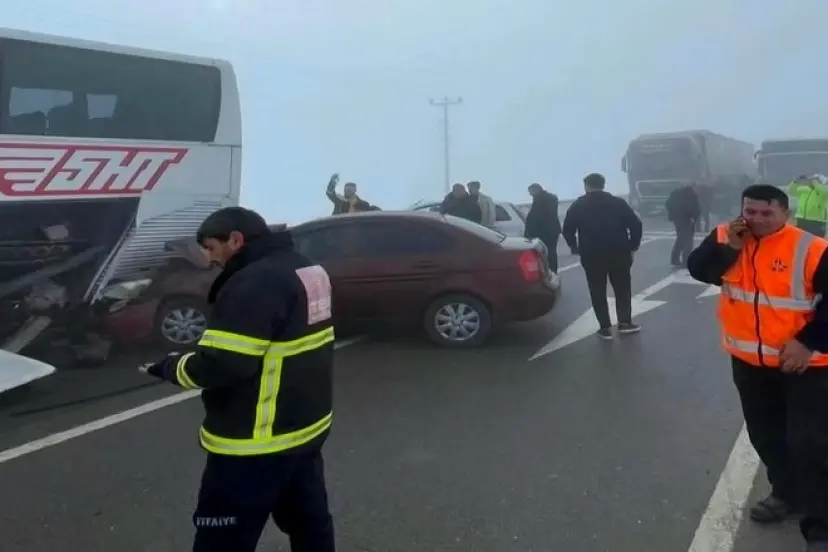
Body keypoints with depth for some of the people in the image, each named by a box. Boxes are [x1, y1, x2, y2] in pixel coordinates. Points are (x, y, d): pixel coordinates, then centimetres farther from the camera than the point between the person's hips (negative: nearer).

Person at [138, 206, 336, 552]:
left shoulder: (253, 282, -22)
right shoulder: (306, 270, 8)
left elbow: (220, 365, -25)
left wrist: (169, 367, -7)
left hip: (257, 442, -9)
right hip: (306, 426, 10)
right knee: (309, 520, 23)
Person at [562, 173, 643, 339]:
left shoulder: (577, 206, 5)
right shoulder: (618, 202, 7)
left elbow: (567, 229, 0)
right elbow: (635, 224, 0)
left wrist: (574, 247, 14)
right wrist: (633, 246, 7)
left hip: (591, 255, -1)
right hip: (618, 253, 1)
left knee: (598, 291, 6)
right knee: (622, 288, 14)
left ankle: (605, 328, 5)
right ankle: (625, 323, 13)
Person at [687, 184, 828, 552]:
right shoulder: (724, 237, -2)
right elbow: (698, 270, -11)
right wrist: (728, 247, -25)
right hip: (749, 360, 5)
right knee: (766, 435, 19)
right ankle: (787, 494, 41)